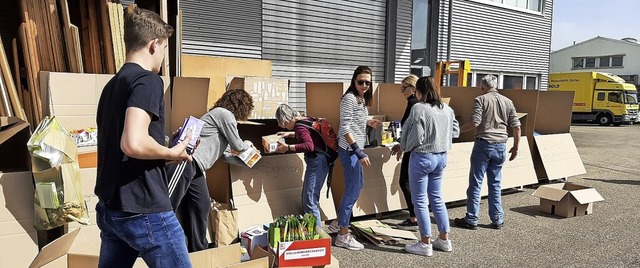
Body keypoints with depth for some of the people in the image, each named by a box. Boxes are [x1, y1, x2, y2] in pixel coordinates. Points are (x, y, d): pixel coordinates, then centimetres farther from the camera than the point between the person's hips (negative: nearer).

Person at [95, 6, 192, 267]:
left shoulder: (111, 84, 13)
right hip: (143, 211, -9)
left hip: (109, 208, 9)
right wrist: (172, 153, -11)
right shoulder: (147, 80, -14)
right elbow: (134, 143, -28)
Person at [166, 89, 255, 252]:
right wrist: (247, 145, 21)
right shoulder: (225, 114, -4)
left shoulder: (223, 116, 27)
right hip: (186, 161, -11)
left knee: (202, 207, 11)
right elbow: (237, 146, -1)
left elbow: (228, 154, 29)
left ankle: (198, 251, 20)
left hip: (195, 167, 11)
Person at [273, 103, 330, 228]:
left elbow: (309, 146, -29)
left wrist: (288, 147, -22)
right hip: (316, 161, 10)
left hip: (317, 162, -10)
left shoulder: (299, 126, -16)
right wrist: (289, 134, 26)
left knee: (310, 202, -7)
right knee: (306, 199, 16)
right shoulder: (305, 120, 11)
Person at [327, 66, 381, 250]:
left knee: (357, 185, 20)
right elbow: (345, 128, -22)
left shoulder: (361, 98, 12)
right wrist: (359, 152, -25)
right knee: (353, 190, -3)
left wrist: (368, 123, 20)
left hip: (355, 148, 10)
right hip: (350, 150, -10)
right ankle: (343, 236, 9)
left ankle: (337, 223, 34)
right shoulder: (349, 98, -17)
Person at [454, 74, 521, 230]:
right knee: (495, 184, 13)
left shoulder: (481, 100, -5)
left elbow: (475, 123, -16)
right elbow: (516, 126, 9)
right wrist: (515, 147, 17)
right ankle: (497, 219, 17)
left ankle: (471, 220, 7)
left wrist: (457, 130, -3)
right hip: (501, 146, 5)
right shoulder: (507, 102, 10)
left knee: (475, 183, 2)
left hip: (484, 144, -5)